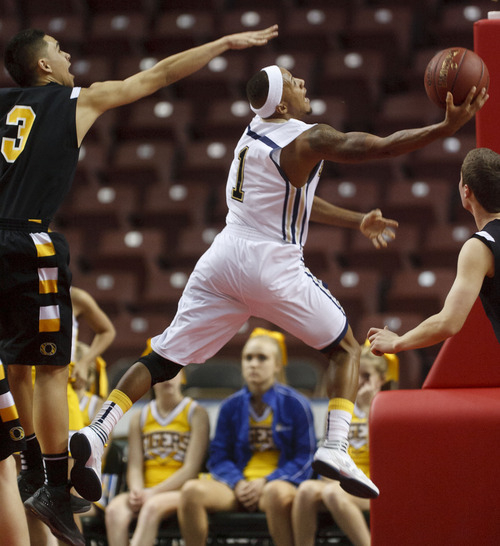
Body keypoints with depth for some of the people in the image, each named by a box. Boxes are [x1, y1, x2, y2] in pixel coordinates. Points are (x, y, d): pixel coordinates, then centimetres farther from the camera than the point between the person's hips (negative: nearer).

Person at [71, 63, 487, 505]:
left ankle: (95, 435, -9)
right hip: (272, 266, -6)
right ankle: (335, 447, -7)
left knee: (165, 357, 6)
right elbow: (383, 147, -18)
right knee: (346, 348, 11)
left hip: (223, 259, 7)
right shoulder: (307, 140, -11)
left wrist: (356, 221, 28)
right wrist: (449, 127, -16)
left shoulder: (254, 132, 15)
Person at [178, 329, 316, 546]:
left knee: (277, 493, -42)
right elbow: (219, 457, 13)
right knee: (192, 490, -28)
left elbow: (304, 459, 2)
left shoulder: (295, 404, 3)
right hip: (238, 485, 3)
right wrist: (238, 483, -8)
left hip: (278, 481, -3)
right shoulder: (231, 406, 13)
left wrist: (265, 483, -11)